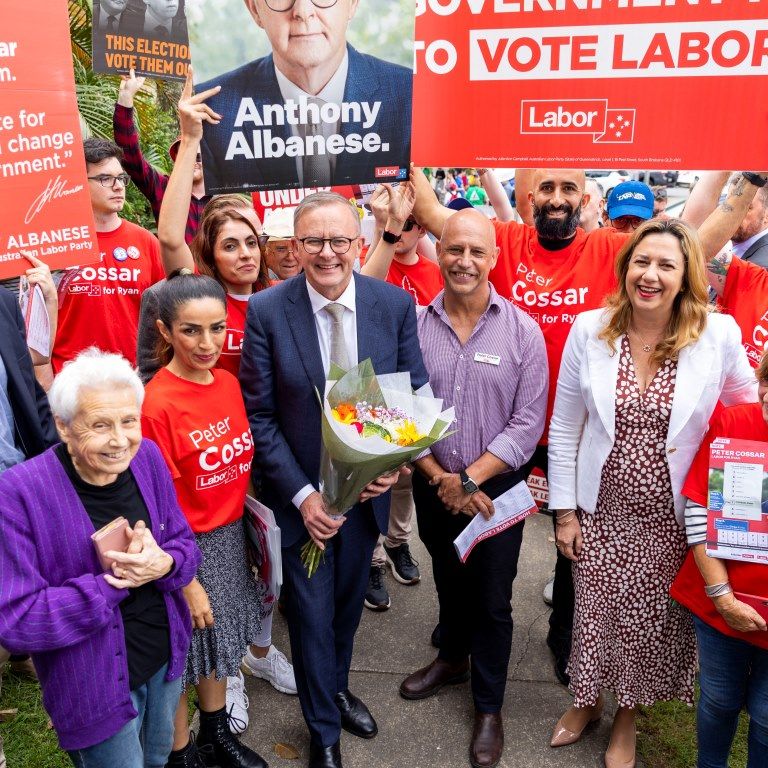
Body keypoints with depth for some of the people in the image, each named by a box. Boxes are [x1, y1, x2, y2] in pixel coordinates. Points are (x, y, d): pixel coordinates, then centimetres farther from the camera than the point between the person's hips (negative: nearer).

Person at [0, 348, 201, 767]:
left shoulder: (147, 457, -11)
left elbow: (185, 544, -1)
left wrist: (164, 564, -24)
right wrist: (113, 583, -29)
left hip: (165, 660, 5)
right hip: (96, 688, -5)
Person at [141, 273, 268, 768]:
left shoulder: (229, 382, -3)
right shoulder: (156, 404, -23)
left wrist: (252, 529, 9)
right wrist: (187, 581, -13)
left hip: (232, 535, 7)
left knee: (219, 638, 23)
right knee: (182, 655, 13)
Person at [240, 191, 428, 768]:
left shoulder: (396, 304, -9)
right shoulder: (267, 311, -15)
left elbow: (414, 394, -2)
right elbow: (259, 415, -12)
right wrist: (302, 493, -17)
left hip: (369, 487, 3)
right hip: (303, 493, -2)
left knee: (349, 601, 23)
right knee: (312, 612, 12)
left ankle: (338, 687, 53)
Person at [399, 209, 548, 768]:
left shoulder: (523, 331, -11)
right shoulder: (414, 327, -7)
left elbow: (527, 424, -13)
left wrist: (470, 479, -17)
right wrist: (439, 478, -13)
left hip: (497, 485, -2)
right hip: (434, 485, 2)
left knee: (492, 601, 10)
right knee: (449, 580, 23)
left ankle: (489, 708, 32)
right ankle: (453, 659, 50)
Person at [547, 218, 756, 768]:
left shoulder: (719, 335, -11)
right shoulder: (589, 329, -7)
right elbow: (564, 428, -2)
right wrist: (564, 509, 0)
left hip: (673, 517, 0)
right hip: (601, 511, 1)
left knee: (651, 623, 14)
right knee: (595, 614, 15)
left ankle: (628, 714, 44)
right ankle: (586, 701, 45)